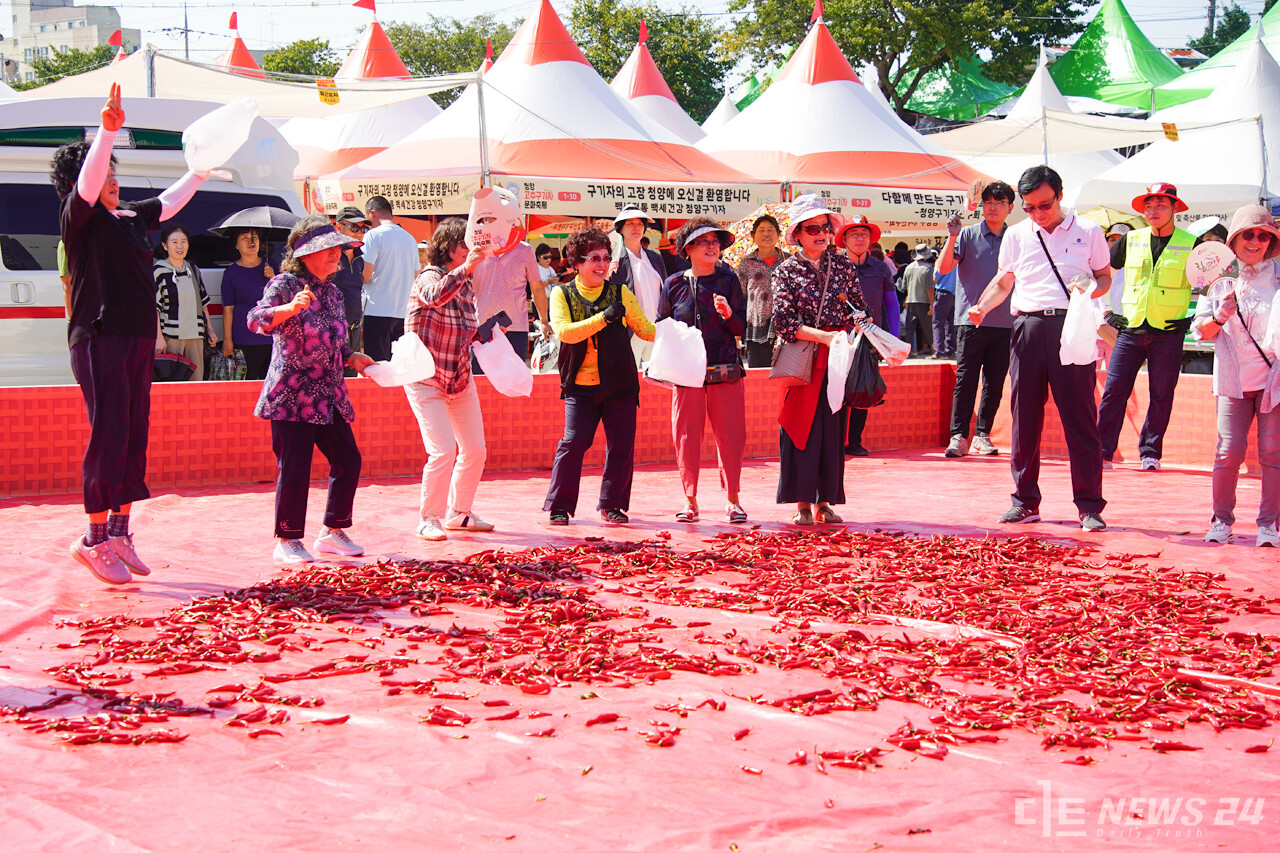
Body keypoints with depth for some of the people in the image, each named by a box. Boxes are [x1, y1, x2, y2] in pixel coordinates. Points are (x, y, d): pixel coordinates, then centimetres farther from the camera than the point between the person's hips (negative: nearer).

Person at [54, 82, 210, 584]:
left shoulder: (131, 217, 17)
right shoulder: (78, 217, -3)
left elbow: (169, 202, 34)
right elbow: (87, 183, -23)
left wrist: (202, 169, 41)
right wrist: (107, 131, -34)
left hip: (138, 340, 8)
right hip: (100, 339, -8)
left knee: (135, 437, 8)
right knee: (109, 436, -9)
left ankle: (119, 535, 15)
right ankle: (95, 539, -2)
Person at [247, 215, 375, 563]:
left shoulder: (332, 292, 15)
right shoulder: (285, 285, -8)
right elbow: (256, 320, -24)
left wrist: (353, 357, 6)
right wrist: (291, 307, -40)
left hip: (329, 396, 8)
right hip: (292, 396, -8)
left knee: (348, 460, 8)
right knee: (294, 468, -7)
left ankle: (333, 532, 23)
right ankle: (287, 541, 8)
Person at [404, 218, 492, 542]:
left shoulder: (466, 283, 8)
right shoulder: (429, 278, -15)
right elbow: (436, 296, -41)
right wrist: (466, 267, -46)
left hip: (461, 379, 8)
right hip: (426, 379, -7)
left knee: (475, 449, 7)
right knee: (443, 451, -15)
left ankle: (458, 513, 24)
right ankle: (429, 519, 1)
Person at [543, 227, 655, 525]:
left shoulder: (621, 294, 5)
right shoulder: (562, 294, 1)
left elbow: (646, 329, 9)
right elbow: (563, 331, -15)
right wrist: (603, 317, -21)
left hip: (620, 384, 2)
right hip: (580, 386, -2)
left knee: (621, 446, 2)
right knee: (573, 443, -6)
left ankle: (612, 505, 18)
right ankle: (559, 506, 7)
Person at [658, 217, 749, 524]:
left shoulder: (728, 280, 5)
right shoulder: (673, 285, 6)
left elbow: (741, 329, 4)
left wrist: (728, 314, -17)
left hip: (725, 371, 0)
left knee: (731, 435, -1)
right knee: (686, 437, 1)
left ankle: (732, 499, 10)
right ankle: (690, 501, 10)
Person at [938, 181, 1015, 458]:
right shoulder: (968, 234, 2)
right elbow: (944, 267, -6)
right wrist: (952, 237, -18)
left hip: (1005, 322, 3)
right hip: (971, 319, -3)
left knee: (995, 383, 5)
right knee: (965, 379, -5)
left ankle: (982, 435, 13)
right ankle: (958, 436, -3)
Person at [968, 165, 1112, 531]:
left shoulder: (1088, 232, 9)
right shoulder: (1016, 234, 16)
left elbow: (1105, 276, 14)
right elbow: (1002, 282, 22)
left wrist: (1089, 287, -9)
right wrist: (981, 308, 4)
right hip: (1028, 326, 3)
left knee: (1079, 415, -5)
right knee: (1024, 415, 4)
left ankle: (1090, 506, -2)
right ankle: (1025, 501, 13)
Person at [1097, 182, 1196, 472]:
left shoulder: (1191, 245, 0)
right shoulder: (1131, 241, 8)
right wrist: (1105, 312, 9)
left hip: (1169, 333, -2)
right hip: (1131, 329, 2)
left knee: (1161, 395, 2)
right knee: (1114, 391, -4)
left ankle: (1150, 453, 13)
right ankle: (1102, 452, 0)